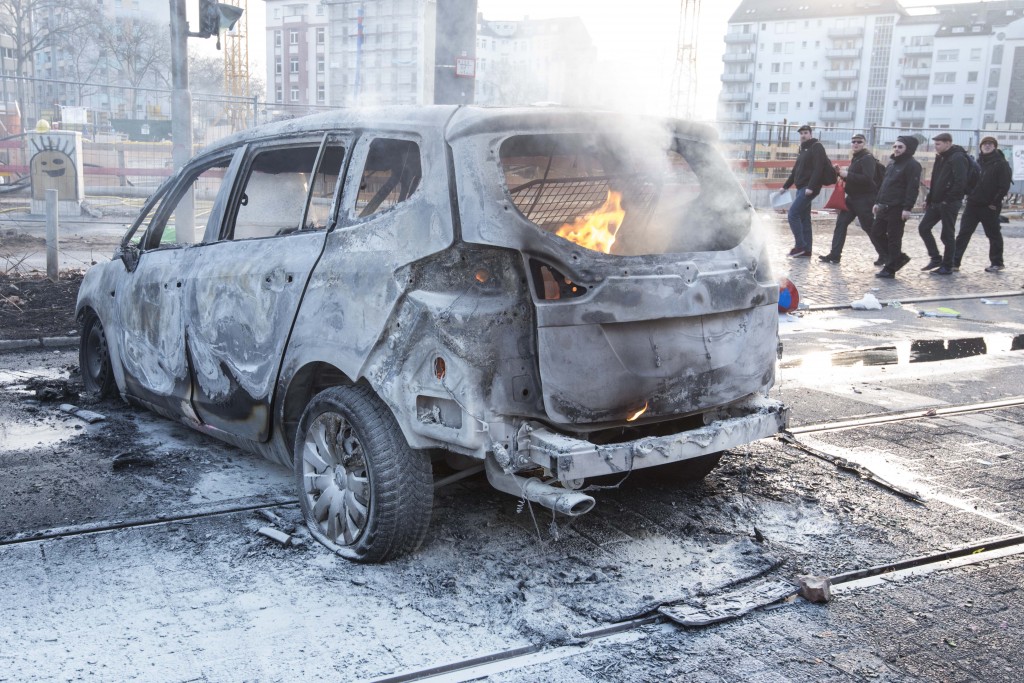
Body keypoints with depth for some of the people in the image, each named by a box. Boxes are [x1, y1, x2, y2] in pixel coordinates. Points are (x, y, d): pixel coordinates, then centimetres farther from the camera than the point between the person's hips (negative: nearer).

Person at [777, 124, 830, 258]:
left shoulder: (816, 147, -6)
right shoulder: (803, 150, 22)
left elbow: (818, 169, -17)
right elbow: (795, 171, 26)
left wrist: (811, 187, -25)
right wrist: (785, 187, 23)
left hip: (809, 189, -9)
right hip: (801, 188, 9)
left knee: (793, 214, -14)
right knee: (804, 218, 8)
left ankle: (800, 246, -11)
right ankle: (806, 250, 11)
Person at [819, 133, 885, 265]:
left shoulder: (868, 158, -12)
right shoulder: (855, 158, 17)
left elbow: (867, 178, -24)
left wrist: (847, 174, -21)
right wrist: (841, 172, 4)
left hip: (865, 199, -9)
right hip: (852, 197, 9)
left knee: (869, 227, -3)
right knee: (841, 223, 2)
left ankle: (885, 255, 10)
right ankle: (834, 255, 3)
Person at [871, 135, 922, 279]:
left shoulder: (912, 165, -9)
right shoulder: (892, 163, 18)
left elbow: (912, 188, -17)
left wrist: (907, 208, -23)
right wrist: (877, 202, 18)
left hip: (898, 209, -9)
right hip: (884, 207, 9)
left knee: (894, 239, -3)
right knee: (876, 234, 10)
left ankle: (890, 269, 5)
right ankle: (898, 257, 23)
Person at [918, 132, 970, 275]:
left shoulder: (958, 158, -14)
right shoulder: (941, 158, 15)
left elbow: (961, 182, -21)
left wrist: (948, 199, -20)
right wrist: (930, 198, 13)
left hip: (949, 203, -9)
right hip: (937, 202, 9)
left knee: (947, 235, -2)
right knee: (923, 228, 7)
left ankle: (947, 266, 8)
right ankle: (935, 258, 17)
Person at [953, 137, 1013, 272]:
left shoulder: (1001, 164, -5)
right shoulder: (977, 163, 12)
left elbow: (1004, 186, -11)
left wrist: (995, 203, -14)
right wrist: (969, 196, 4)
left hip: (990, 207, -5)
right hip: (972, 205, 5)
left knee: (994, 235, 7)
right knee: (963, 234, -1)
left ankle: (997, 263, 18)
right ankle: (954, 262, -2)